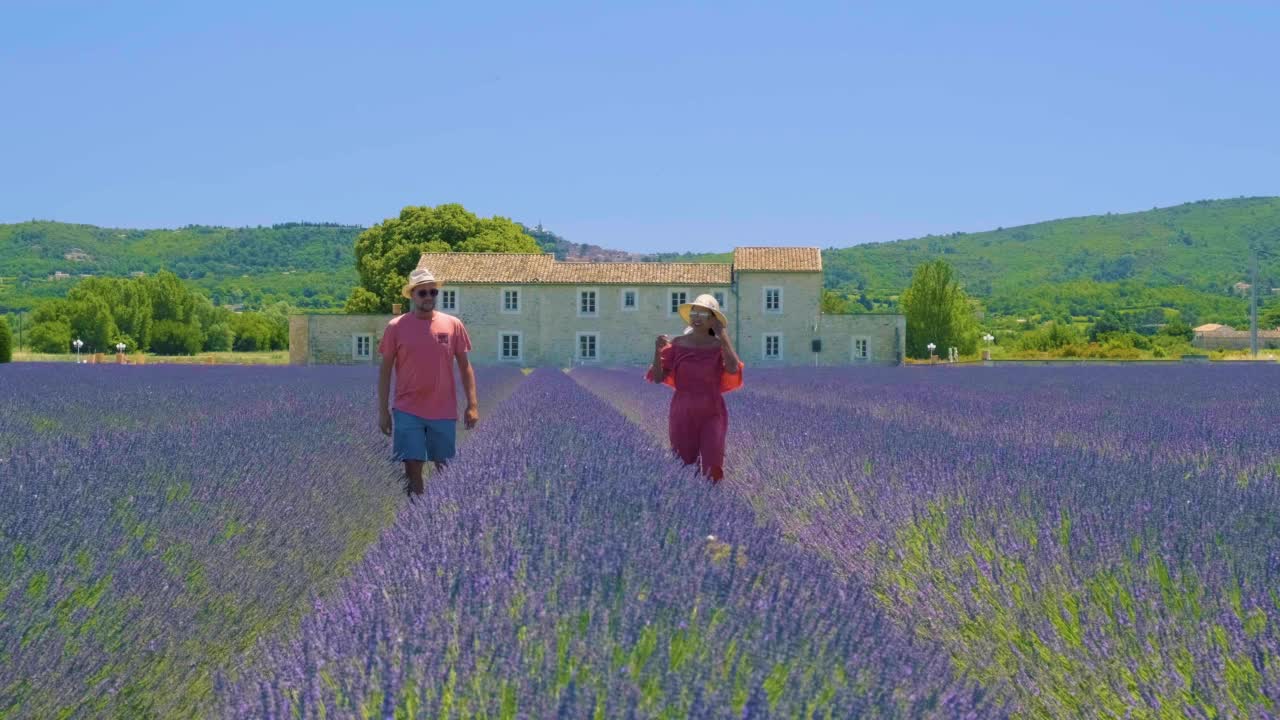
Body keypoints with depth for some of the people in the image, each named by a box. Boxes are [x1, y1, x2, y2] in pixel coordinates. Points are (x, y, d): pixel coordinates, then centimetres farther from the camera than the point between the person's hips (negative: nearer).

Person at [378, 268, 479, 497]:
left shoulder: (453, 325, 2)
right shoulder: (396, 327, -2)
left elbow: (465, 367, 6)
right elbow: (385, 371, 2)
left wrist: (472, 405, 0)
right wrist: (382, 411, -2)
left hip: (444, 412, 2)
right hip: (408, 411, -1)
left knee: (444, 467, 9)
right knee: (412, 466, -3)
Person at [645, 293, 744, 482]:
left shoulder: (720, 346, -5)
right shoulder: (677, 344, -1)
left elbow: (733, 369, -25)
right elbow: (657, 378, -6)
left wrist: (723, 334, -17)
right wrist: (657, 351, -23)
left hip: (711, 415, -1)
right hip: (682, 415, 1)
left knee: (713, 472, -7)